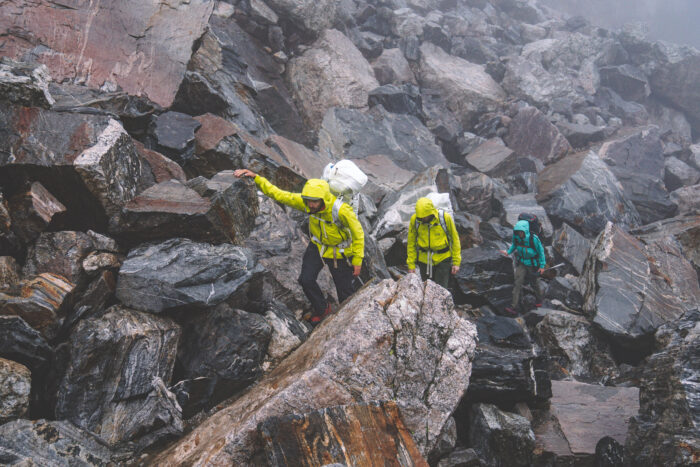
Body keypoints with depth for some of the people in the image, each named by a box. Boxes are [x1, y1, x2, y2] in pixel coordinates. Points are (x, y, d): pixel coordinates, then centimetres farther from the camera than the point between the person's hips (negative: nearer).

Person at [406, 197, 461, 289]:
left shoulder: (445, 218, -16)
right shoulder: (414, 219, -11)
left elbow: (455, 240, -3)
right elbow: (411, 243, 1)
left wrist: (456, 262, -3)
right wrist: (411, 264, 1)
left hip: (443, 259, -2)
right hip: (424, 260, 2)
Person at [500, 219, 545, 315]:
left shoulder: (534, 239, -29)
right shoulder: (516, 236, -17)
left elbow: (541, 251, -15)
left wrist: (542, 266, -11)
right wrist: (508, 252, -8)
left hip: (532, 264, -3)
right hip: (521, 263, 3)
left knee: (534, 282, 18)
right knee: (518, 283, -10)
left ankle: (539, 299, 49)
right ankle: (514, 307, -12)